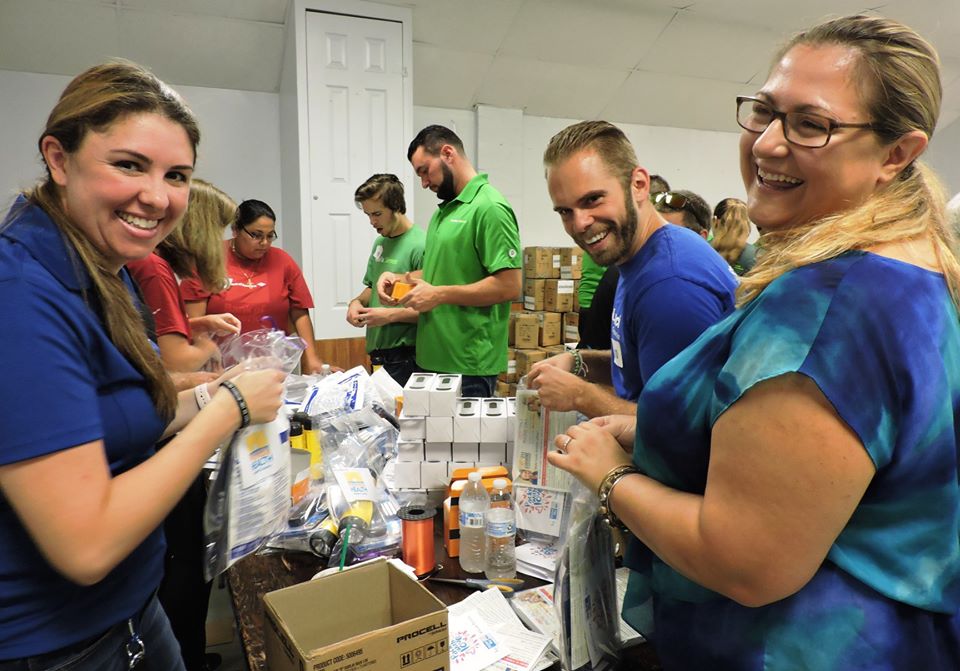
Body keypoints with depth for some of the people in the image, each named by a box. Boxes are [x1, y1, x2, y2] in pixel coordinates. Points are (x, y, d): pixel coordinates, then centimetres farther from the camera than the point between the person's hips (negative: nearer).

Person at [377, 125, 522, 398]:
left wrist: (439, 295, -17)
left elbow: (509, 286, -20)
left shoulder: (489, 207, -14)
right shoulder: (444, 210, 14)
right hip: (433, 358, 9)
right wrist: (400, 277, 7)